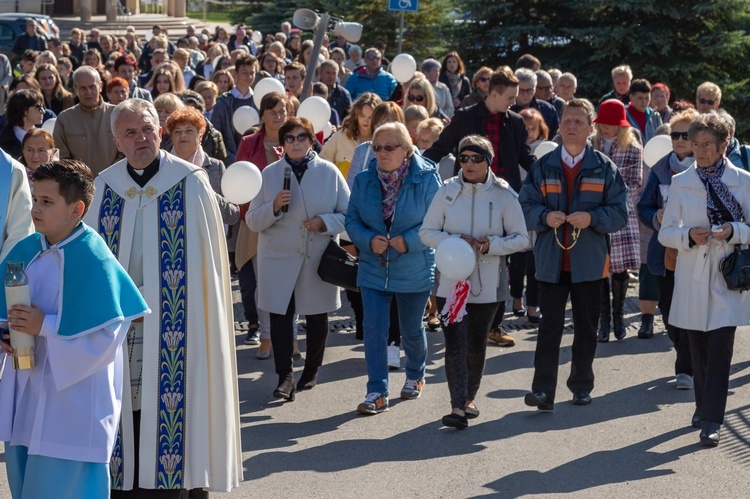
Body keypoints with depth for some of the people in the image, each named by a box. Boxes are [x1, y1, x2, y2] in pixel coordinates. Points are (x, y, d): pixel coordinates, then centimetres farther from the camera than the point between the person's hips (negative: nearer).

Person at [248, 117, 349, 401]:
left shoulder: (329, 172, 0)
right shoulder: (270, 173, 2)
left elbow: (348, 214, 1)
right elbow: (252, 221, 1)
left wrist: (324, 222, -17)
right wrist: (274, 207, -17)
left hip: (319, 258, 1)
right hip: (279, 258, 0)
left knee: (317, 316, 12)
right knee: (280, 314, -11)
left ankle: (311, 372, 29)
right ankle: (285, 377, -12)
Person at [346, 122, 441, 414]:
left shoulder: (426, 179, -11)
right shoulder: (364, 180, -1)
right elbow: (352, 220, 2)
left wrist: (409, 241, -23)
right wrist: (369, 240, -17)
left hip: (414, 271, -2)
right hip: (373, 269, 2)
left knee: (411, 330, 14)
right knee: (374, 329, -7)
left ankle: (415, 376, 40)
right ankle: (377, 393, -1)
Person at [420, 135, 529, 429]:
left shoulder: (504, 195, -1)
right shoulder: (447, 192, 2)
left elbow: (521, 239, 0)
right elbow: (427, 231, 4)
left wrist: (490, 245, -16)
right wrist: (454, 241, -14)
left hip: (487, 285, 0)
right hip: (451, 281, 0)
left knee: (476, 345, 11)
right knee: (455, 344, -10)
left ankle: (469, 399, 29)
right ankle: (458, 407, -15)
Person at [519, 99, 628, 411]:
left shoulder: (604, 168, 4)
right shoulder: (543, 167, 7)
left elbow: (619, 212, 1)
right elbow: (525, 207, 5)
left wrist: (592, 218, -17)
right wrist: (545, 216, -15)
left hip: (589, 261, 0)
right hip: (551, 260, 0)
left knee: (586, 328, 9)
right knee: (549, 326, -6)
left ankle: (581, 386, 22)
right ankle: (543, 390, -10)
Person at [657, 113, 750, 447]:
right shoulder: (680, 183, 5)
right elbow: (665, 233, 6)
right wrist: (688, 235, -14)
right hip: (692, 277, 2)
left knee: (720, 348, -9)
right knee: (697, 346, 10)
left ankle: (712, 420, -9)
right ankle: (703, 405, 29)